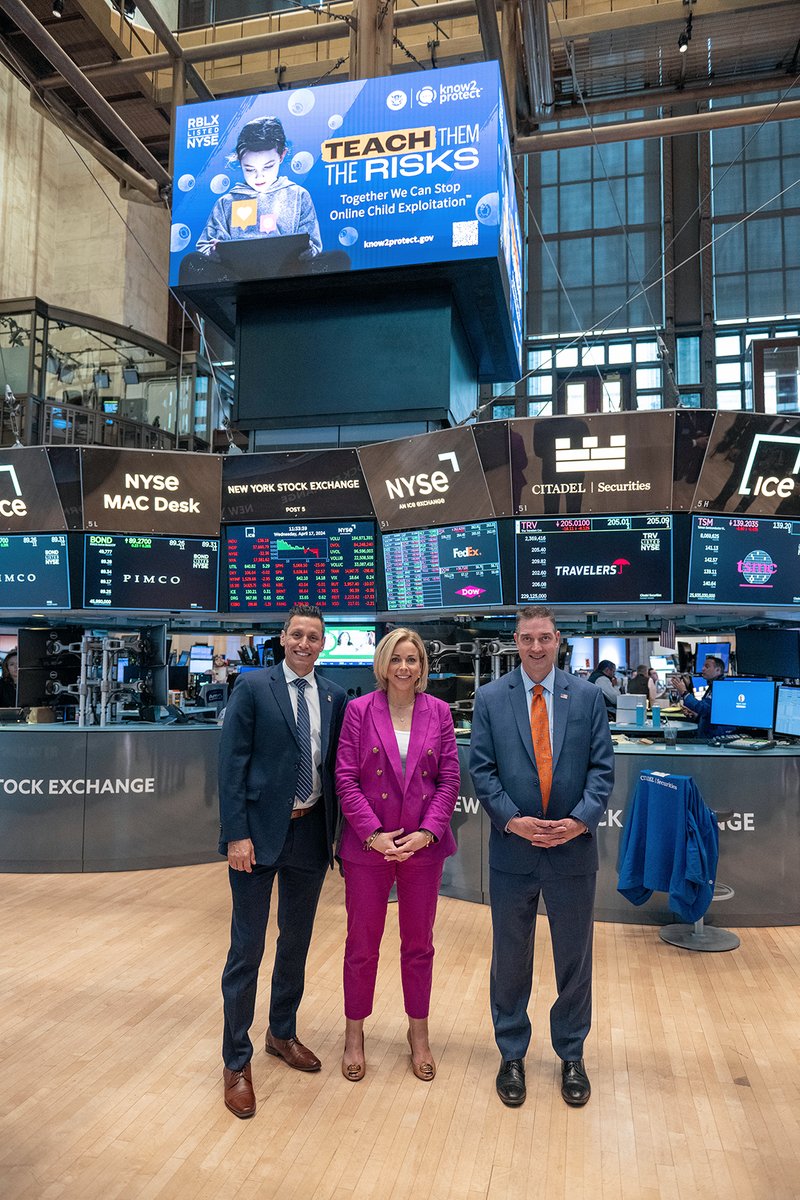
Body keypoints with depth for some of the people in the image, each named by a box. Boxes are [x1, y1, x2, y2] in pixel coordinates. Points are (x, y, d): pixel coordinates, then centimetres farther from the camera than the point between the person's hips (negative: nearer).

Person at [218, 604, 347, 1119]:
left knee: (297, 943, 18)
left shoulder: (334, 696, 5)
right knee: (247, 950, 4)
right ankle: (237, 1061, 21)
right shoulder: (253, 686, -6)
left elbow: (336, 766, 8)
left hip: (311, 831, 4)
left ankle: (283, 1033, 39)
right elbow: (232, 762, -10)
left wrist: (334, 830, 4)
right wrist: (236, 834, -15)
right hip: (259, 831, -4)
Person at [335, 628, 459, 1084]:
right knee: (362, 944, 12)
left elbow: (450, 778, -1)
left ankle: (419, 1033, 35)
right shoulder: (360, 710, -5)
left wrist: (427, 832, -11)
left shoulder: (439, 712, 0)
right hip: (368, 844, -1)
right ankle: (355, 1033, 33)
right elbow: (346, 779, -7)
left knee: (419, 944, 15)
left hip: (424, 845, 1)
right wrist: (373, 834, -14)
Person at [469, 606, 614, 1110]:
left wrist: (581, 821, -16)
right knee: (511, 959, 14)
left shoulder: (588, 696, 0)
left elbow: (603, 767, -3)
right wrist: (512, 820, -15)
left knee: (575, 958, 15)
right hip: (513, 849, 0)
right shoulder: (491, 697, -2)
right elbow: (482, 769, -4)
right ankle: (512, 1055, 34)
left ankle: (572, 1055, 36)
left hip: (573, 849, 1)